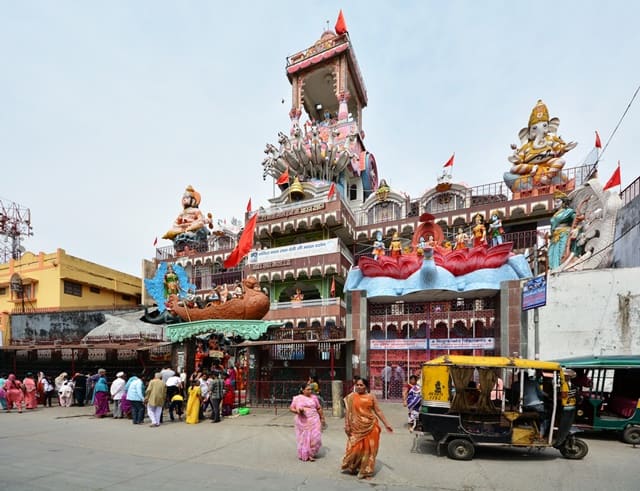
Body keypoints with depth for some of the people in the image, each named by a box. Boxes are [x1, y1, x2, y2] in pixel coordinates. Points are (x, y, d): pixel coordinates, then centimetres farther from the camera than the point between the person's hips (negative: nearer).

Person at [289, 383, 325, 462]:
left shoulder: (313, 397, 6)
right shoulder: (297, 398, 2)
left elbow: (319, 408, 12)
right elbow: (291, 408, 3)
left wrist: (322, 418, 11)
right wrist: (297, 411, -16)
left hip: (313, 421, 1)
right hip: (302, 422, 0)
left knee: (314, 437, -7)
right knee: (303, 438, 4)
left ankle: (311, 453, 13)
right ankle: (305, 455, 23)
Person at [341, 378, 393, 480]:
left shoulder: (371, 397, 2)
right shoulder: (351, 397, 0)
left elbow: (378, 411, 5)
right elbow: (347, 412, 1)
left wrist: (386, 424, 3)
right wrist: (347, 425, -5)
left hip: (370, 426, 1)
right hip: (357, 427, -1)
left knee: (369, 449, 6)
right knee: (356, 448, 2)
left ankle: (366, 471, 22)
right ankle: (352, 467, 29)